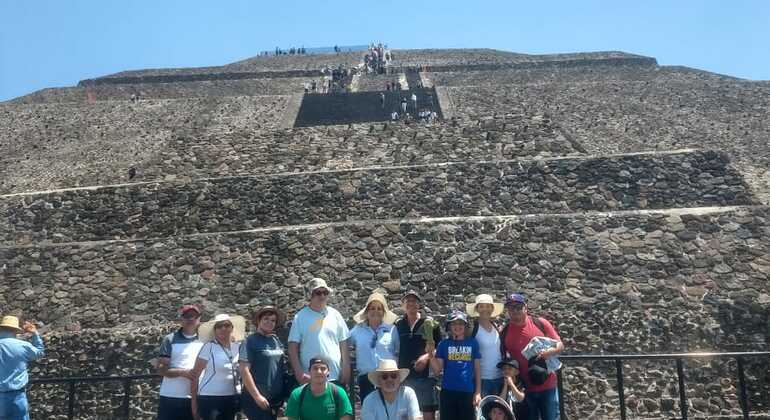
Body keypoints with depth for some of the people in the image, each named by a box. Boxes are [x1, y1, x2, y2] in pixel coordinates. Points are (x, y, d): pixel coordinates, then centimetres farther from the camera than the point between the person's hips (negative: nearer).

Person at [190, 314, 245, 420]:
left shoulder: (238, 347, 4)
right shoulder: (209, 347, -8)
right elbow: (195, 375, -7)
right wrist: (194, 401, -7)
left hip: (232, 399, 5)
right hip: (210, 398, -5)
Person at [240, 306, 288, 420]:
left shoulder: (276, 340, 9)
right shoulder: (250, 341, -9)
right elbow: (244, 370, -15)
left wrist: (282, 394, 9)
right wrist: (257, 396, -18)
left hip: (275, 398, 6)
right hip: (256, 399, -6)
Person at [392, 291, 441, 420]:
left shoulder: (429, 323, 0)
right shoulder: (398, 325, 7)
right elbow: (394, 350, 15)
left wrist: (427, 356, -14)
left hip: (426, 375, -3)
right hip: (404, 376, 3)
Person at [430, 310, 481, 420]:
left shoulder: (472, 343, 3)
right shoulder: (444, 344, 4)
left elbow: (477, 368, 5)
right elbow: (437, 370, 2)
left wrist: (478, 392, 0)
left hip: (467, 392, 0)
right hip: (448, 391, 0)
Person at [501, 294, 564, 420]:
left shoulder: (540, 323, -2)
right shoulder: (505, 332, 0)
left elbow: (560, 346, 1)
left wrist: (548, 352, -18)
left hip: (547, 385, -1)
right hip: (523, 387, 1)